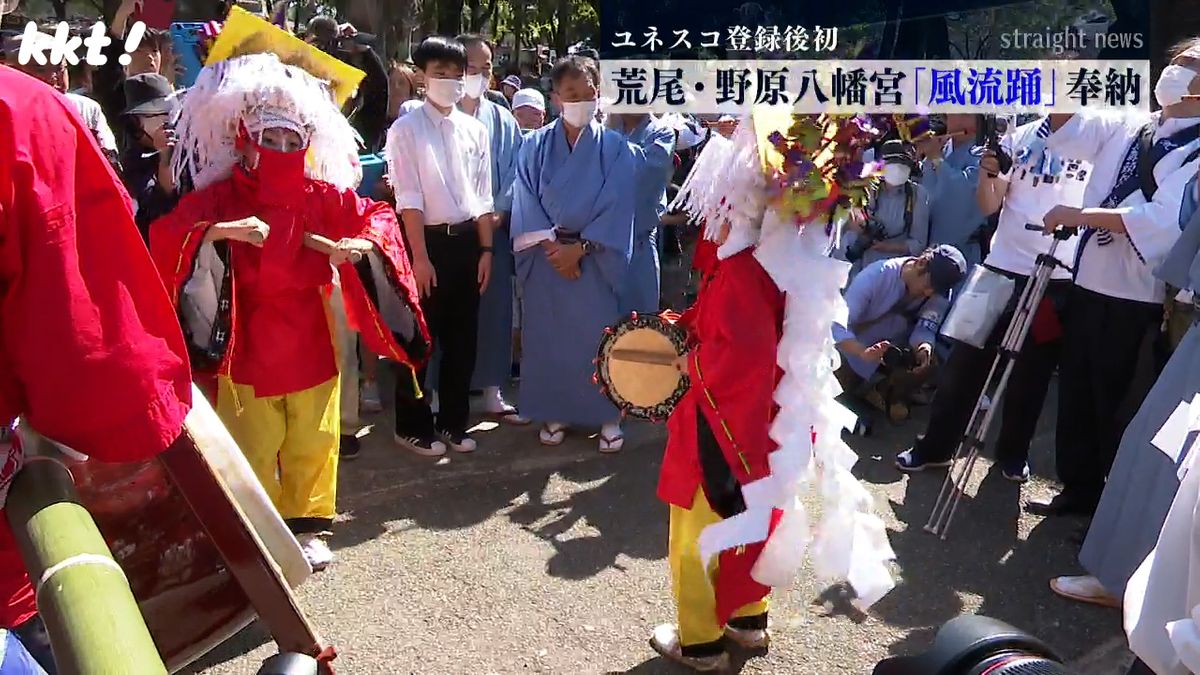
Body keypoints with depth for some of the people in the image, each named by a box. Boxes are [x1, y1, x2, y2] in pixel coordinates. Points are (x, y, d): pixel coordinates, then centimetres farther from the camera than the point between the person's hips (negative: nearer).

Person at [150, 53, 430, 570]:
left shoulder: (322, 196, 1)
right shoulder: (219, 198, -8)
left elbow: (376, 216, 6)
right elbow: (167, 236, -20)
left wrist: (362, 243, -15)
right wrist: (218, 232, -37)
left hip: (311, 343, 3)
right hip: (248, 347, -2)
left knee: (314, 441, 10)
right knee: (253, 445, 7)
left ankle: (308, 527, 26)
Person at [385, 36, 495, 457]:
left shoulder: (475, 129, 8)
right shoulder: (406, 129, -5)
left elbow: (483, 196, 9)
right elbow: (408, 199, -11)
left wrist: (486, 250, 4)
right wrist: (420, 256, -15)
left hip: (466, 240, 5)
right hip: (428, 240, -4)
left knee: (462, 337, 11)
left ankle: (453, 421, 26)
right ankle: (413, 426, 19)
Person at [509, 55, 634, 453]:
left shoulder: (615, 147, 0)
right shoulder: (535, 145, 4)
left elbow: (617, 206, -6)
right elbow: (526, 202, 0)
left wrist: (580, 247, -13)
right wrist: (553, 245, -11)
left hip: (597, 257, -1)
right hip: (546, 256, 1)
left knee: (599, 334, 0)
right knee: (549, 335, 5)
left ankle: (608, 417, 12)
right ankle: (554, 413, 18)